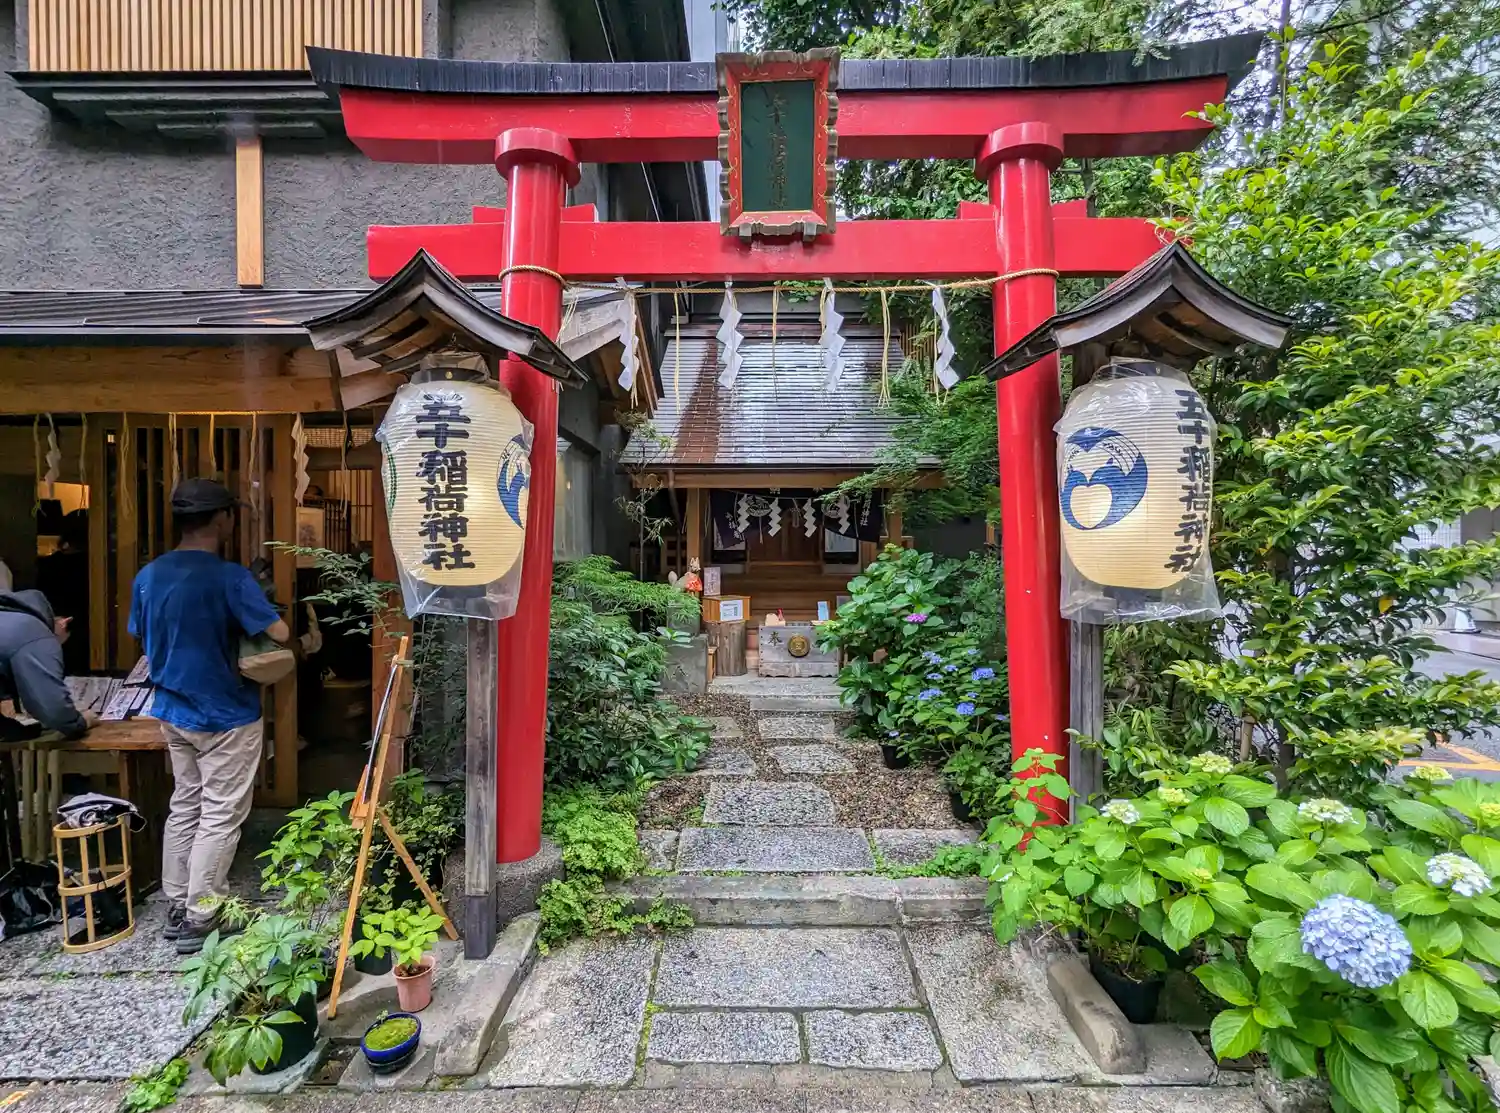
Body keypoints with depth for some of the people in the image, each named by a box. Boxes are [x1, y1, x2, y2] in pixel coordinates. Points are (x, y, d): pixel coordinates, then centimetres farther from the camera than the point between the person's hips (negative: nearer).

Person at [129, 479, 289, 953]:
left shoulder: (148, 575, 1)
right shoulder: (230, 577, -22)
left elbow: (144, 638, 12)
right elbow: (280, 633, -25)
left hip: (173, 711, 7)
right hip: (226, 716, -7)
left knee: (184, 806, 20)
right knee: (220, 815, 5)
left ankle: (177, 907, 31)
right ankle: (200, 920, 16)